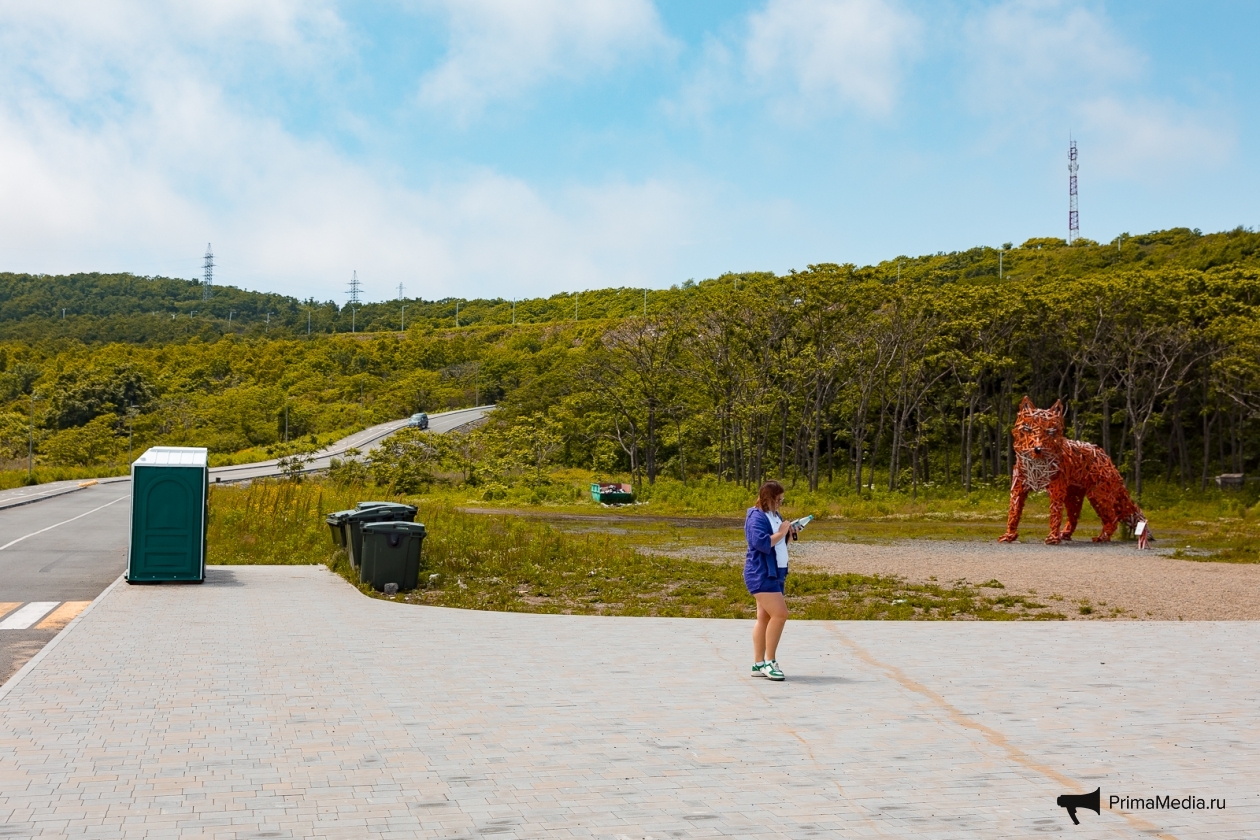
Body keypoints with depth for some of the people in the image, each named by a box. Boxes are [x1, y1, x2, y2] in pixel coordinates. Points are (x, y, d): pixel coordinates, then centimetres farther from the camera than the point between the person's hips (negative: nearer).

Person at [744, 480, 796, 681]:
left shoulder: (775, 516, 16)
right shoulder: (757, 517, -13)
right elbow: (762, 543, -26)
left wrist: (789, 534, 6)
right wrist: (781, 533, -17)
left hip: (775, 574, 10)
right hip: (761, 575, -10)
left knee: (765, 618, 10)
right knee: (780, 614, -16)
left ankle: (758, 664, 13)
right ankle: (769, 661, -9)